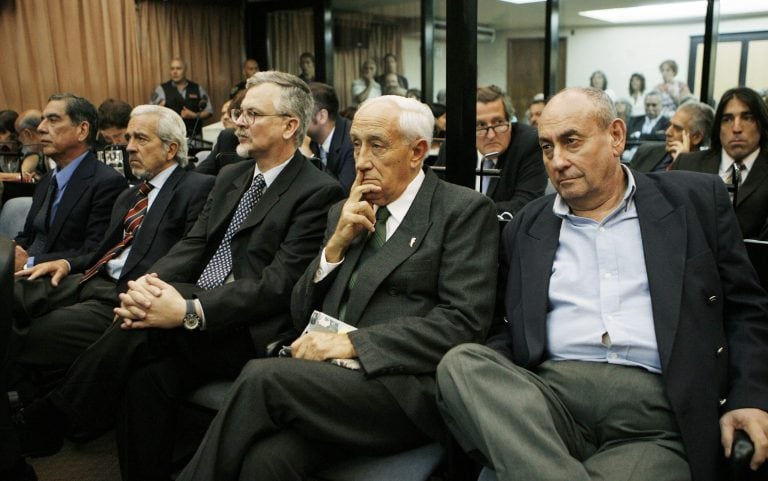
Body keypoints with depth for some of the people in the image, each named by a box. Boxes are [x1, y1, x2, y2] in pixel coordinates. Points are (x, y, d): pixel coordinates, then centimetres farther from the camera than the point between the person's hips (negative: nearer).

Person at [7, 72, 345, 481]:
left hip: (248, 329, -6)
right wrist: (150, 282, -12)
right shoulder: (230, 176, 16)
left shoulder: (319, 192, -9)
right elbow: (193, 244, 9)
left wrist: (190, 311, -25)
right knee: (148, 376, -23)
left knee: (144, 330, -26)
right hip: (197, 303, 6)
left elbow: (279, 283, -17)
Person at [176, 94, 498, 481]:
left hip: (405, 386, -4)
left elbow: (464, 321, -10)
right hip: (333, 376, 4)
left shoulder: (464, 211, 2)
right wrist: (337, 244, 0)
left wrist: (353, 342, -16)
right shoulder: (346, 213, 19)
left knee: (261, 375, -25)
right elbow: (302, 316, 16)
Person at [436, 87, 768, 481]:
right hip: (551, 394, 5)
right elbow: (507, 326, 16)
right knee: (459, 363, -25)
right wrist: (491, 388, -6)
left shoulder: (696, 200, 11)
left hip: (658, 409, -4)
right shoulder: (525, 228, 15)